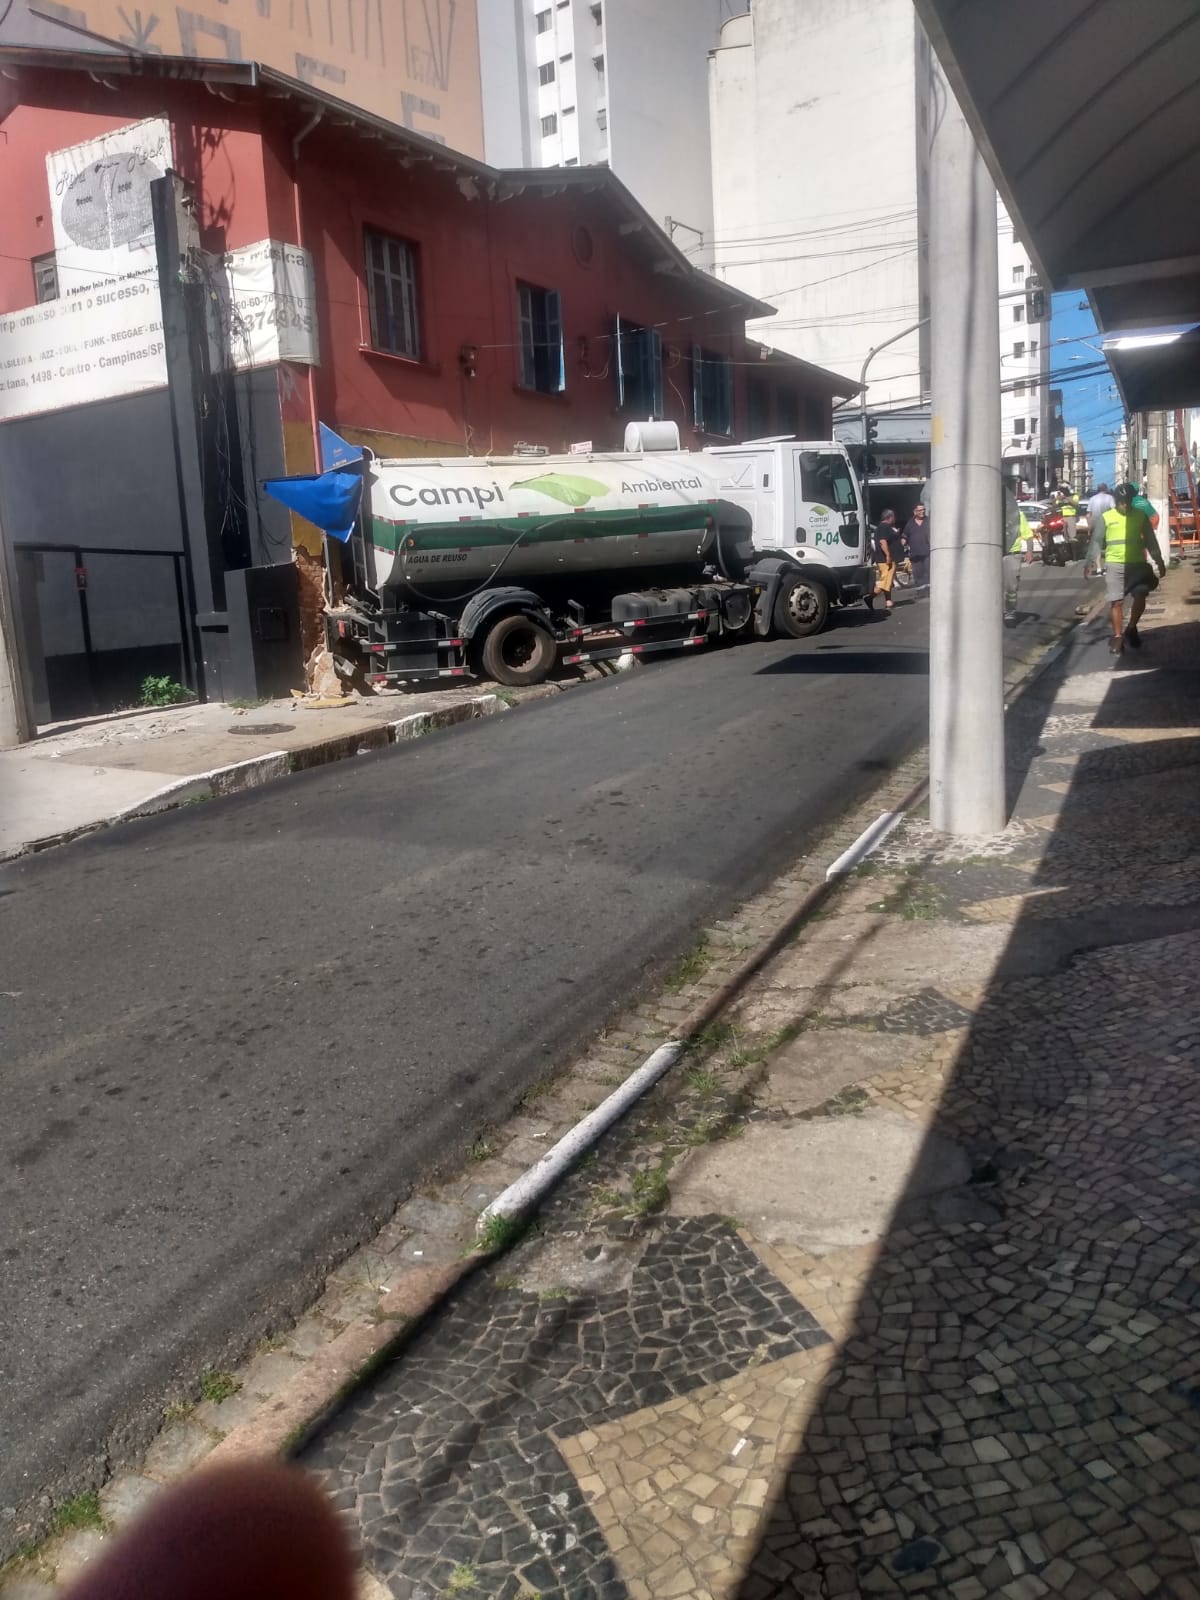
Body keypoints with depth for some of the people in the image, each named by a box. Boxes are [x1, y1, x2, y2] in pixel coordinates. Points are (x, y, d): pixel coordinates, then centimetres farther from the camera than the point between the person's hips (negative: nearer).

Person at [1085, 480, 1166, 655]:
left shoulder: (1141, 516, 7)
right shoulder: (1106, 518, 1)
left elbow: (1150, 540, 12)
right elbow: (1097, 541, 1)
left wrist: (1159, 560, 9)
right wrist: (1090, 562, -8)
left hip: (1137, 563, 2)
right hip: (1114, 564, -2)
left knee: (1140, 596, -6)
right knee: (1116, 601, -2)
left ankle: (1131, 629, 16)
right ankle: (1118, 637, 7)